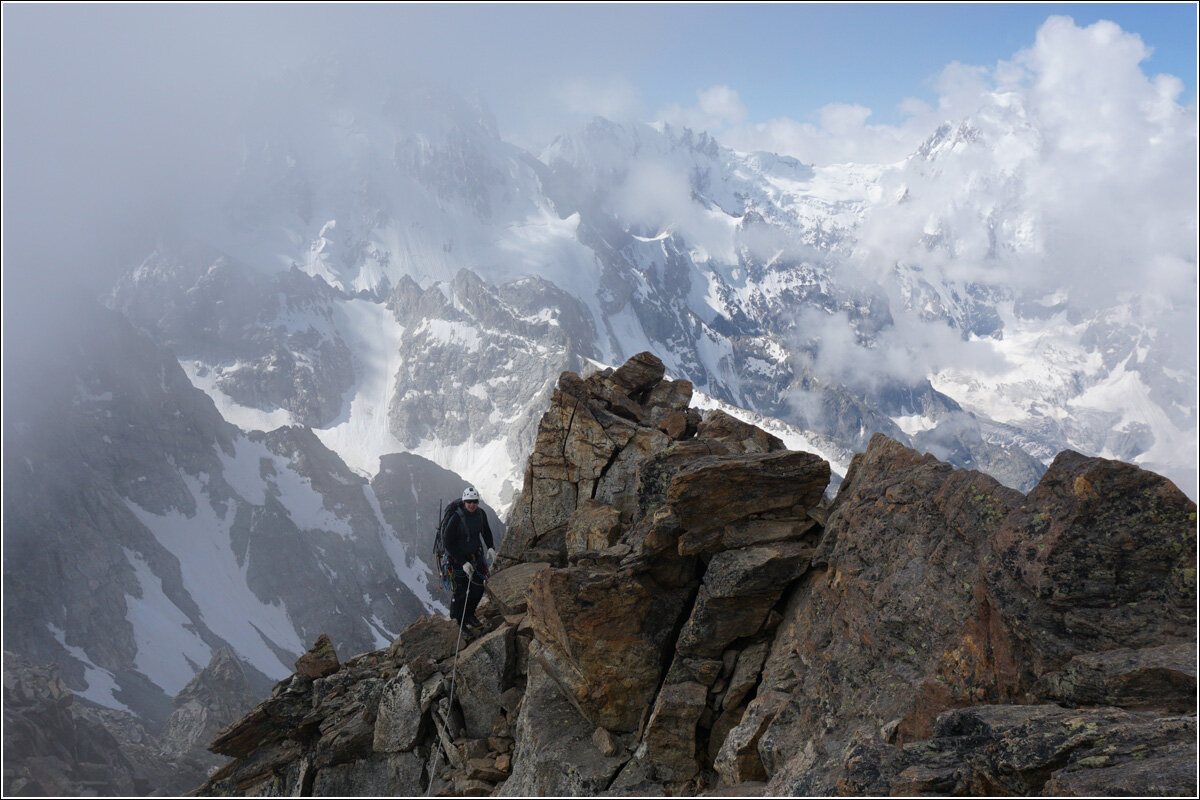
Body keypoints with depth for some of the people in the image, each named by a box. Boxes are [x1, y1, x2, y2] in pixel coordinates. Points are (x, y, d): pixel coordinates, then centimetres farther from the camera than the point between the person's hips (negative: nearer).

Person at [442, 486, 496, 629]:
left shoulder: (480, 514, -5)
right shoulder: (455, 518, -24)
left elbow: (486, 532, 15)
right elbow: (449, 544, -21)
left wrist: (490, 547, -2)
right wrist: (463, 563, -22)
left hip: (476, 556, 6)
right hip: (458, 558, -6)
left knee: (478, 588, 9)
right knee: (462, 591, -1)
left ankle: (468, 616, 31)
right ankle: (456, 621, 21)